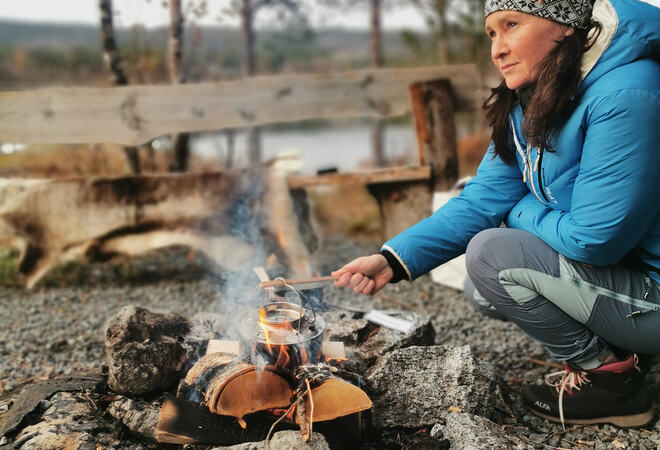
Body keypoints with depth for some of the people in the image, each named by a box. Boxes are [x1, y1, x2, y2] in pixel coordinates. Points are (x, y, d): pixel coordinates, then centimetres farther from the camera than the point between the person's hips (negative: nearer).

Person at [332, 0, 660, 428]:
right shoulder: (527, 104, 3)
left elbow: (594, 239, -26)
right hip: (610, 267, 9)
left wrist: (518, 212, -7)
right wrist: (393, 259, -11)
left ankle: (610, 380, 0)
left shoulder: (624, 96, -26)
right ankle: (604, 347, 11)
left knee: (493, 254, -18)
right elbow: (482, 201, -1)